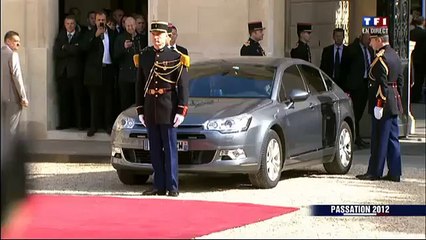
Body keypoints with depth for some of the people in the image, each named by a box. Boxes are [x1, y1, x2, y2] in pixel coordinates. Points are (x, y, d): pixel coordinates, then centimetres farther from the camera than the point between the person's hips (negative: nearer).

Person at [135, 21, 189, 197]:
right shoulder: (144, 56, 9)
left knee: (170, 148, -3)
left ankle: (172, 187, 0)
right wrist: (140, 110, 9)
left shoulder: (175, 57, -3)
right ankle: (159, 186, 13)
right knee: (155, 150, 7)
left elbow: (183, 85, -5)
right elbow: (140, 85, 13)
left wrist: (181, 111, -11)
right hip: (150, 107, 4)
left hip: (168, 108, -4)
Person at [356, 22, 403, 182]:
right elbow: (400, 80, 17)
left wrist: (379, 104, -19)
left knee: (379, 139, -3)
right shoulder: (395, 56, 13)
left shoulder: (381, 58, -15)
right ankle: (394, 173, 11)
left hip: (383, 104, -9)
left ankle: (374, 172, 1)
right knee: (392, 139, 10)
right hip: (394, 104, 9)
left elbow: (382, 84, -20)